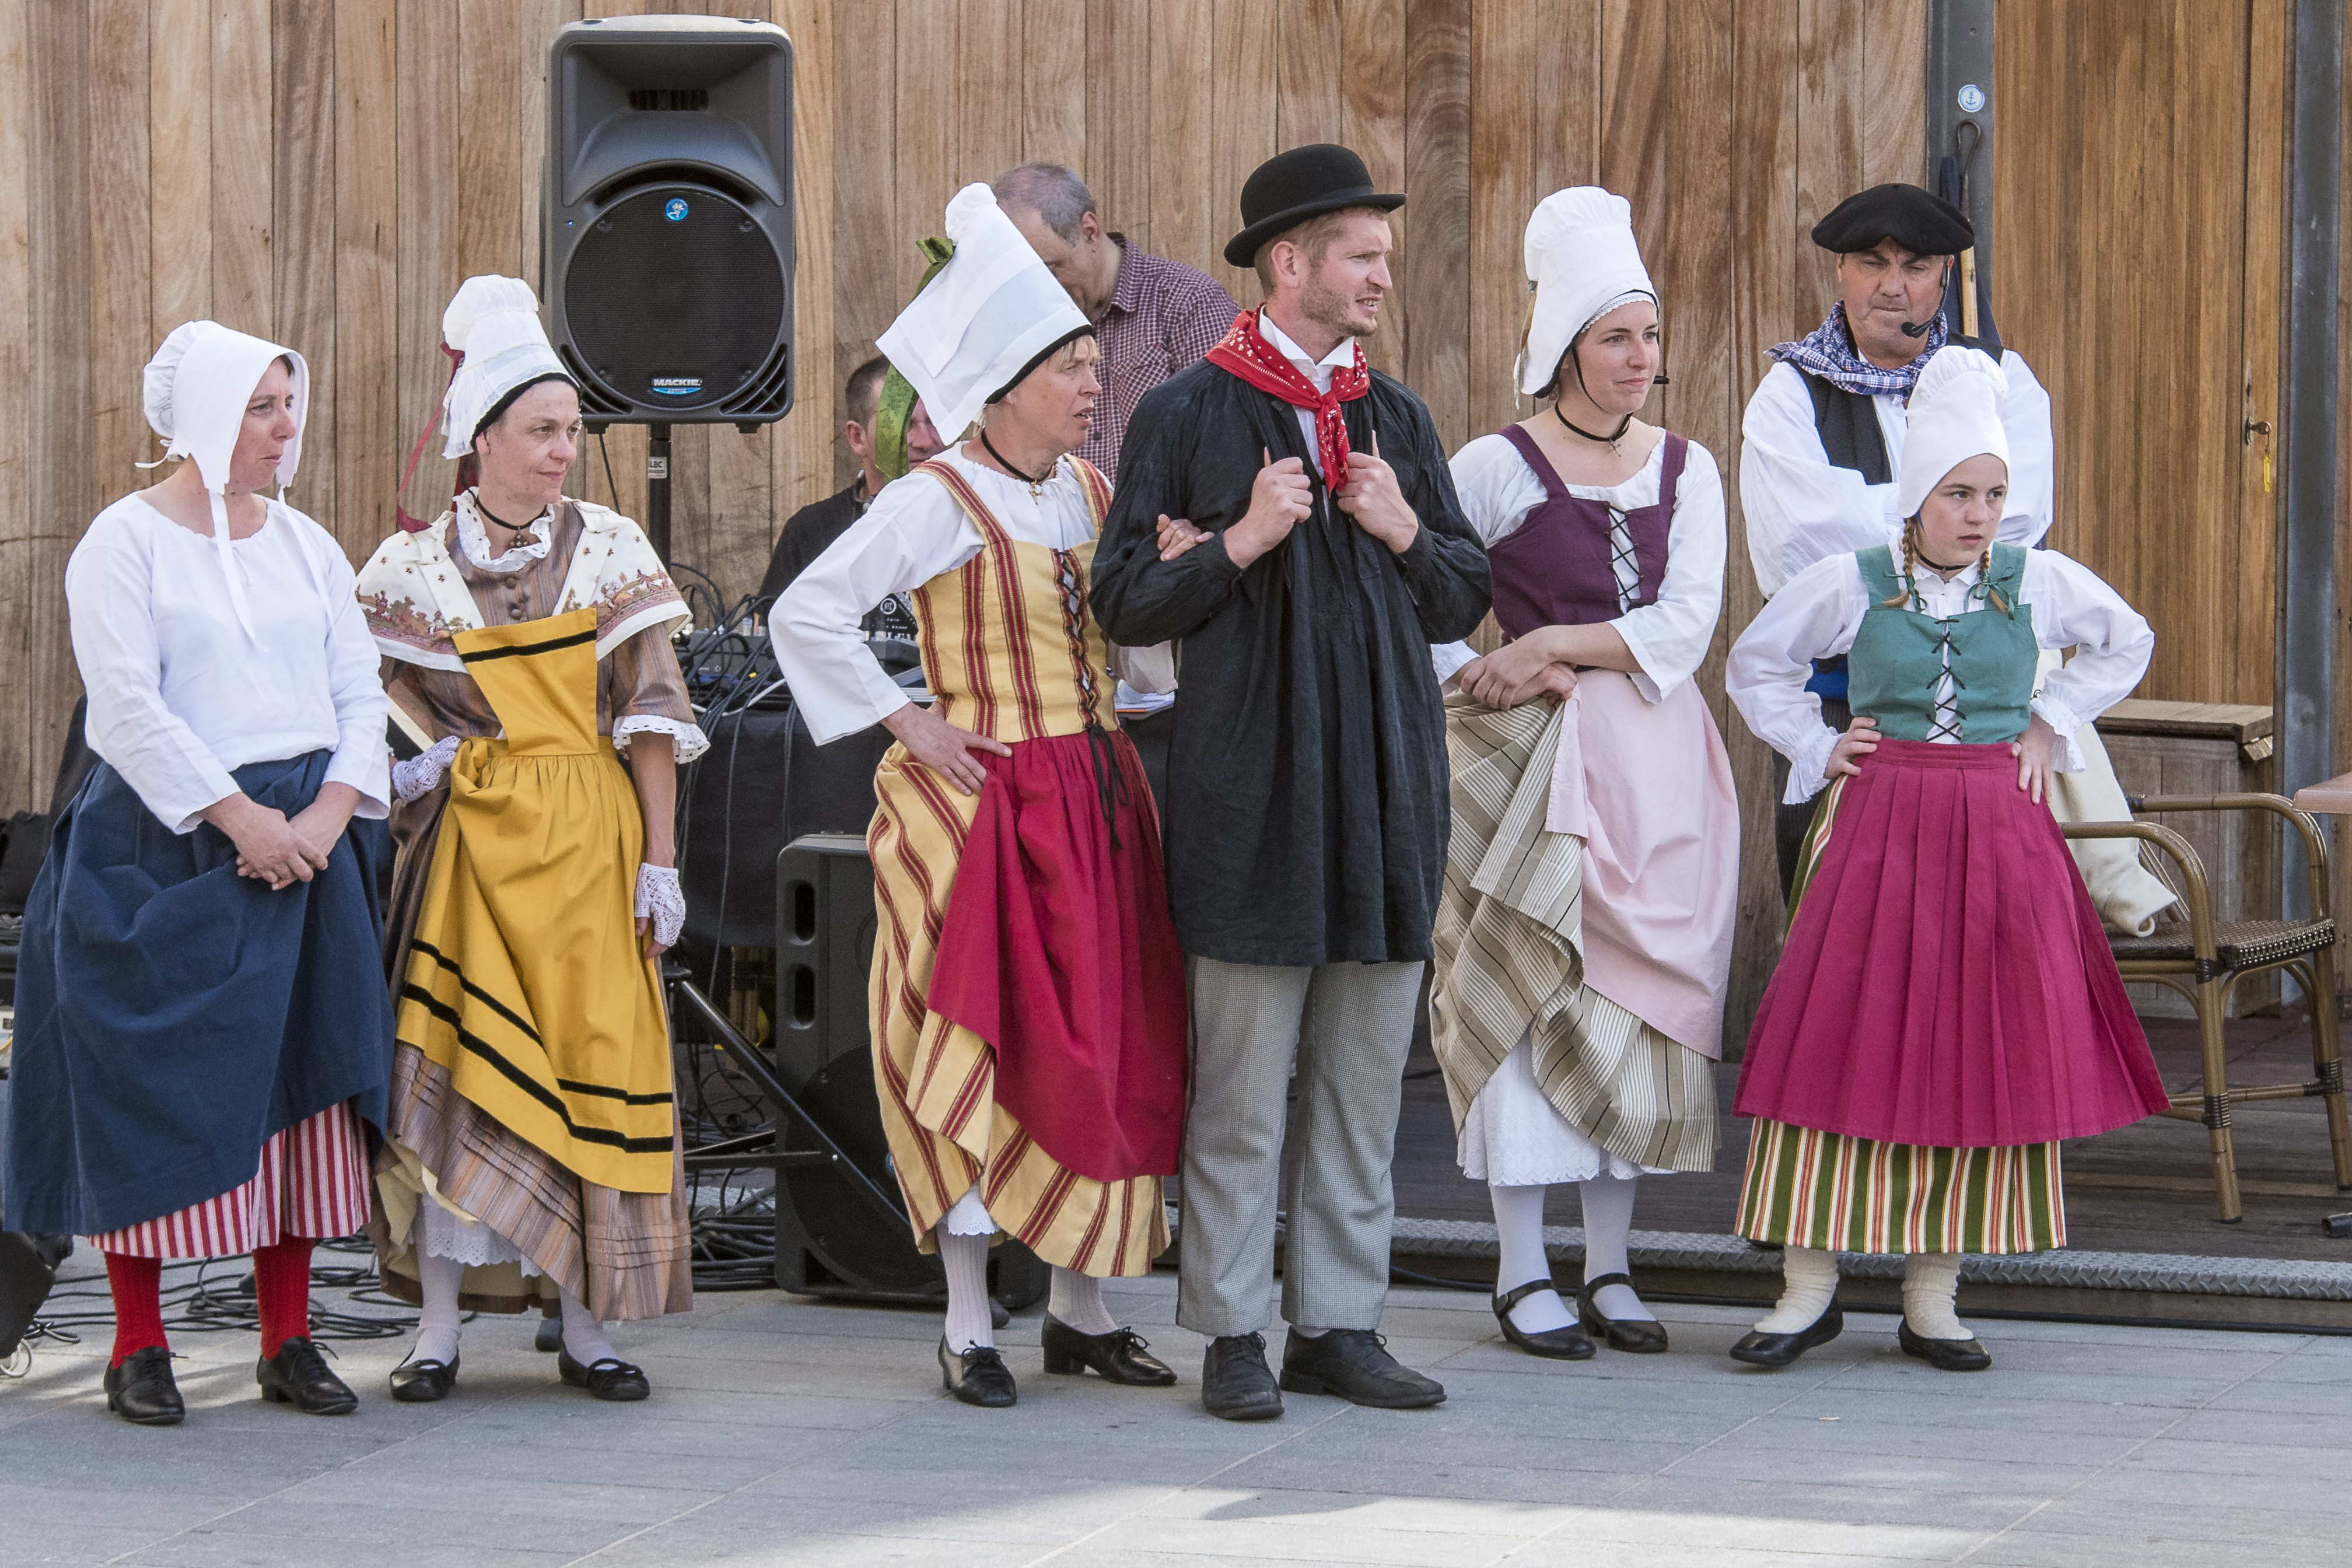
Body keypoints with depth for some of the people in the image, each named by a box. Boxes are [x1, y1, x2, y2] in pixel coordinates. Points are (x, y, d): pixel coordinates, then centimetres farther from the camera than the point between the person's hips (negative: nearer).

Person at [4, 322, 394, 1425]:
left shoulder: (307, 545, 13)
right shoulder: (126, 541, -3)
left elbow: (359, 693, 9)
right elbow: (130, 705, -12)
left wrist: (328, 814, -8)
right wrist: (239, 818, -17)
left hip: (309, 839, 5)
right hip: (163, 849, -5)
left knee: (298, 1084, 4)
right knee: (151, 1091, -3)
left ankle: (287, 1343, 10)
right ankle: (139, 1351, 4)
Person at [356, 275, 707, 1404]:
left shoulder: (611, 550, 4)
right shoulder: (415, 564, 1)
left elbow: (652, 713, 2)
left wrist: (659, 858, -3)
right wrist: (422, 758, -5)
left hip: (590, 835, 1)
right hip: (472, 836, -1)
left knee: (594, 1059, -1)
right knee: (457, 1061, -7)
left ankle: (585, 1326, 6)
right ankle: (439, 1325, -2)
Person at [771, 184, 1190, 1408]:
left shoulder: (1096, 492, 10)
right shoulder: (937, 501, -10)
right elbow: (804, 615, -14)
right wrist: (905, 722, -12)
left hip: (1097, 796, 6)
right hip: (982, 800, -6)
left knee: (1105, 1045, 7)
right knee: (987, 1044, -4)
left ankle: (1082, 1309, 17)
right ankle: (969, 1328, 3)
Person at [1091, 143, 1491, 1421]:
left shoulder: (1397, 419, 14)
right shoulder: (1187, 417, 0)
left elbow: (1466, 601, 15)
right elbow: (1124, 605, -3)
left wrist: (1405, 533, -4)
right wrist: (1243, 541, -15)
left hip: (1385, 783, 5)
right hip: (1251, 787, -5)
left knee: (1364, 1080, 6)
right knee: (1242, 1090, -3)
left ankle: (1340, 1325, 13)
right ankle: (1233, 1337, 3)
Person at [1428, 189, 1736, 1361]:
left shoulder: (1686, 469, 9)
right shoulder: (1494, 468, -3)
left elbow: (1686, 625, -2)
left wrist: (1556, 645, -12)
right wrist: (1496, 676, -12)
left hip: (1657, 760, 4)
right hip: (1533, 759, -4)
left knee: (1640, 994, 5)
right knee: (1532, 992, -5)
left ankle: (1610, 1268, 14)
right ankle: (1523, 1273, 2)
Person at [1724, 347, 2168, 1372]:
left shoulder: (2038, 582, 3)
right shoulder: (1849, 585, 0)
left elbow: (2126, 642, 22)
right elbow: (1755, 665, 16)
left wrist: (2051, 725, 12)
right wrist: (1815, 749, 7)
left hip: (1997, 830, 1)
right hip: (1876, 823, -1)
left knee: (1978, 1049, 0)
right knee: (1838, 1041, -6)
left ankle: (1932, 1299, 8)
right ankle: (1808, 1290, 2)